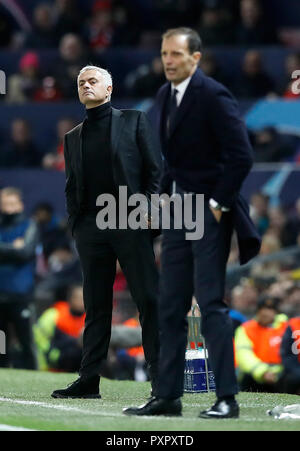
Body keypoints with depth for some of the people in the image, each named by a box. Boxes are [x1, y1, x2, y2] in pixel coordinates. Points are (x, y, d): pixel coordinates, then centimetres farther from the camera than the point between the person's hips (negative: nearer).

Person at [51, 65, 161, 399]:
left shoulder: (133, 121, 10)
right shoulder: (73, 137, 20)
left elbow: (155, 169, 5)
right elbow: (71, 186, 19)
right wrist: (75, 224, 6)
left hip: (131, 223, -4)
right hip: (90, 228, 4)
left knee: (148, 300, -7)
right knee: (95, 306, 4)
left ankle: (161, 378, -6)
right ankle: (88, 381, 6)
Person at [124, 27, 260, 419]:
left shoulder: (213, 96, -13)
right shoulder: (165, 96, 12)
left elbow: (241, 156, -17)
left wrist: (218, 204, -15)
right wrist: (165, 196, 10)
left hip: (209, 211, -8)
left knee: (210, 304, -10)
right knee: (170, 308, 8)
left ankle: (227, 398, -7)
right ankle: (168, 396, 13)